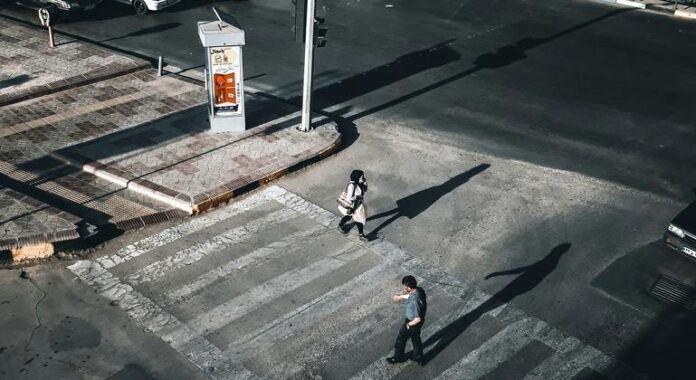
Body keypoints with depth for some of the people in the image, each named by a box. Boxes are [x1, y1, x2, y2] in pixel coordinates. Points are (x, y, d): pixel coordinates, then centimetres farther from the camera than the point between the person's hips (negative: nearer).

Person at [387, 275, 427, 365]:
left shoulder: (415, 301, -40)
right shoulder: (419, 290, -14)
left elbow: (418, 319, -34)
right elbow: (410, 296, 10)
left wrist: (409, 324, -17)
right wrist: (400, 297, 19)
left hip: (413, 322, -8)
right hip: (416, 321, 8)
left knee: (401, 339, 17)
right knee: (416, 338, 28)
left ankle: (398, 357, 41)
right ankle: (418, 358, 47)